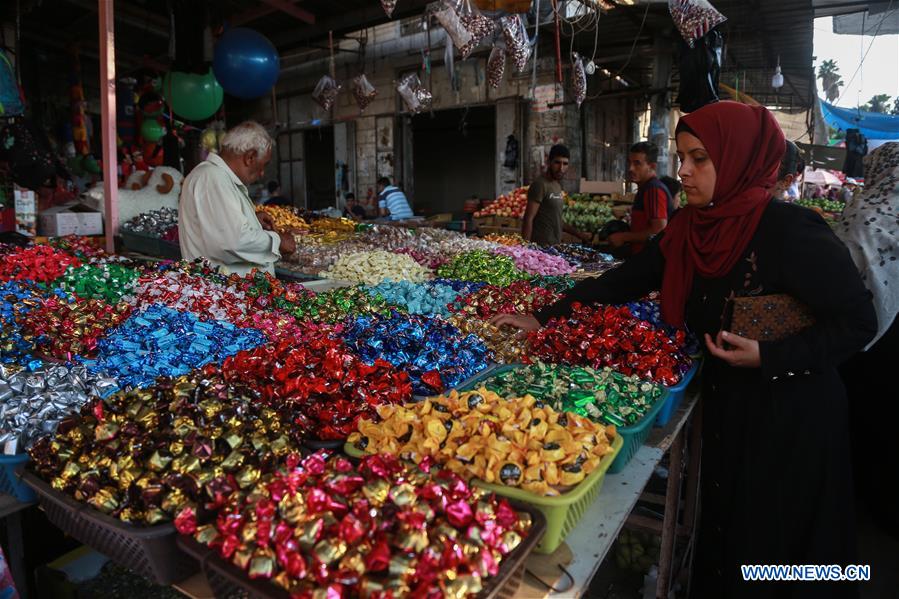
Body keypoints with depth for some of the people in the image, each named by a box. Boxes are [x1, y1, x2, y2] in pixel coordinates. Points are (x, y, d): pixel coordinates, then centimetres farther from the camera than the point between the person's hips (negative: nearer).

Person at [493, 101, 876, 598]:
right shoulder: (689, 229, -2)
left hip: (790, 415, -5)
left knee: (771, 542, 11)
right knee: (721, 531, 20)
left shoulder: (790, 230, -20)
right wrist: (543, 319, -4)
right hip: (723, 406, 6)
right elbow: (625, 281, 0)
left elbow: (857, 320, -14)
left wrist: (769, 356, -25)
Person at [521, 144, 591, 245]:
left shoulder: (557, 185, 15)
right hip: (541, 246, -8)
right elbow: (528, 219, -15)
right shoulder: (540, 185, -11)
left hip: (555, 245, 8)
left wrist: (579, 234, 21)